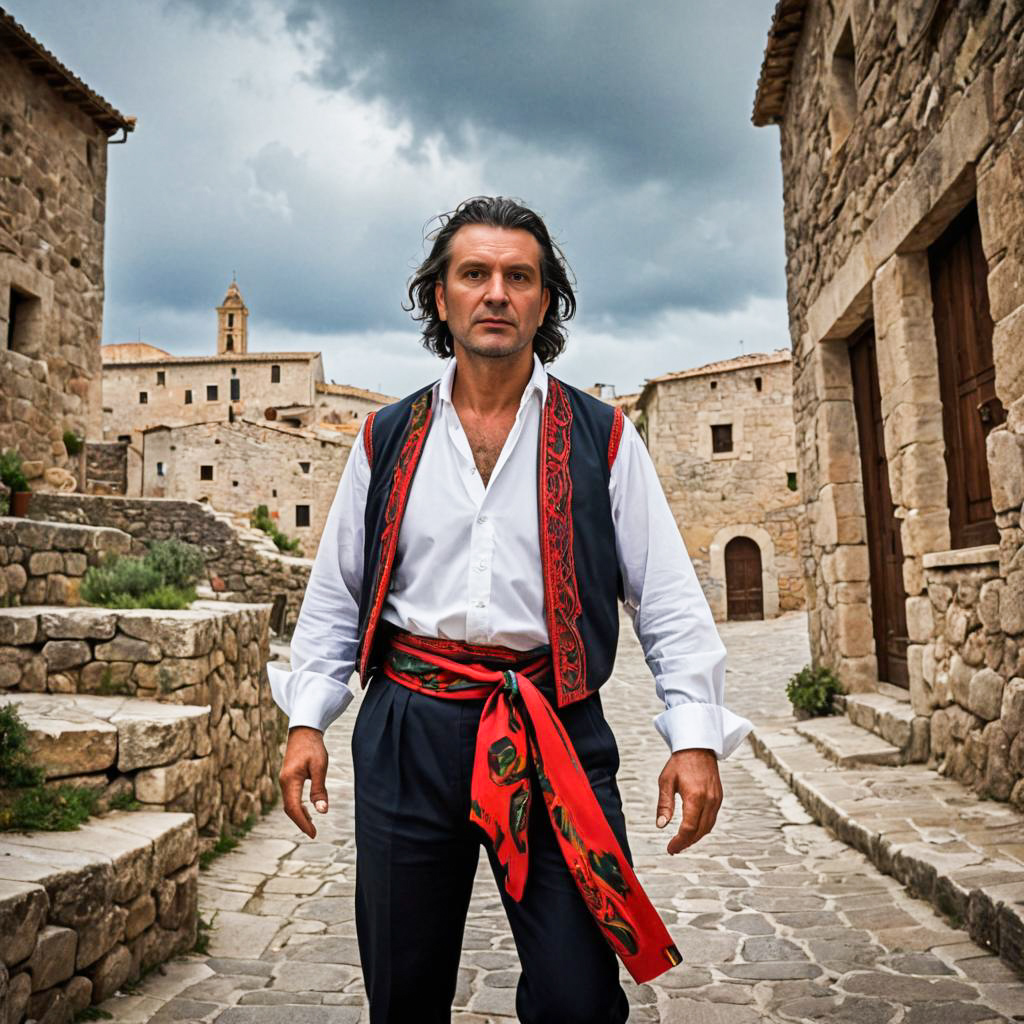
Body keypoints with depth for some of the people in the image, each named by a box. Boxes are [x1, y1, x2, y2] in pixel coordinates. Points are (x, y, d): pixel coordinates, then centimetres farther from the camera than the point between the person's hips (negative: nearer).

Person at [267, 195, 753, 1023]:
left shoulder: (602, 440, 3)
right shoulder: (388, 441, 8)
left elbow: (668, 600, 1)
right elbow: (335, 596, 13)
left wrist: (696, 735, -7)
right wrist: (307, 720, 5)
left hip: (557, 735, -1)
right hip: (406, 730, 2)